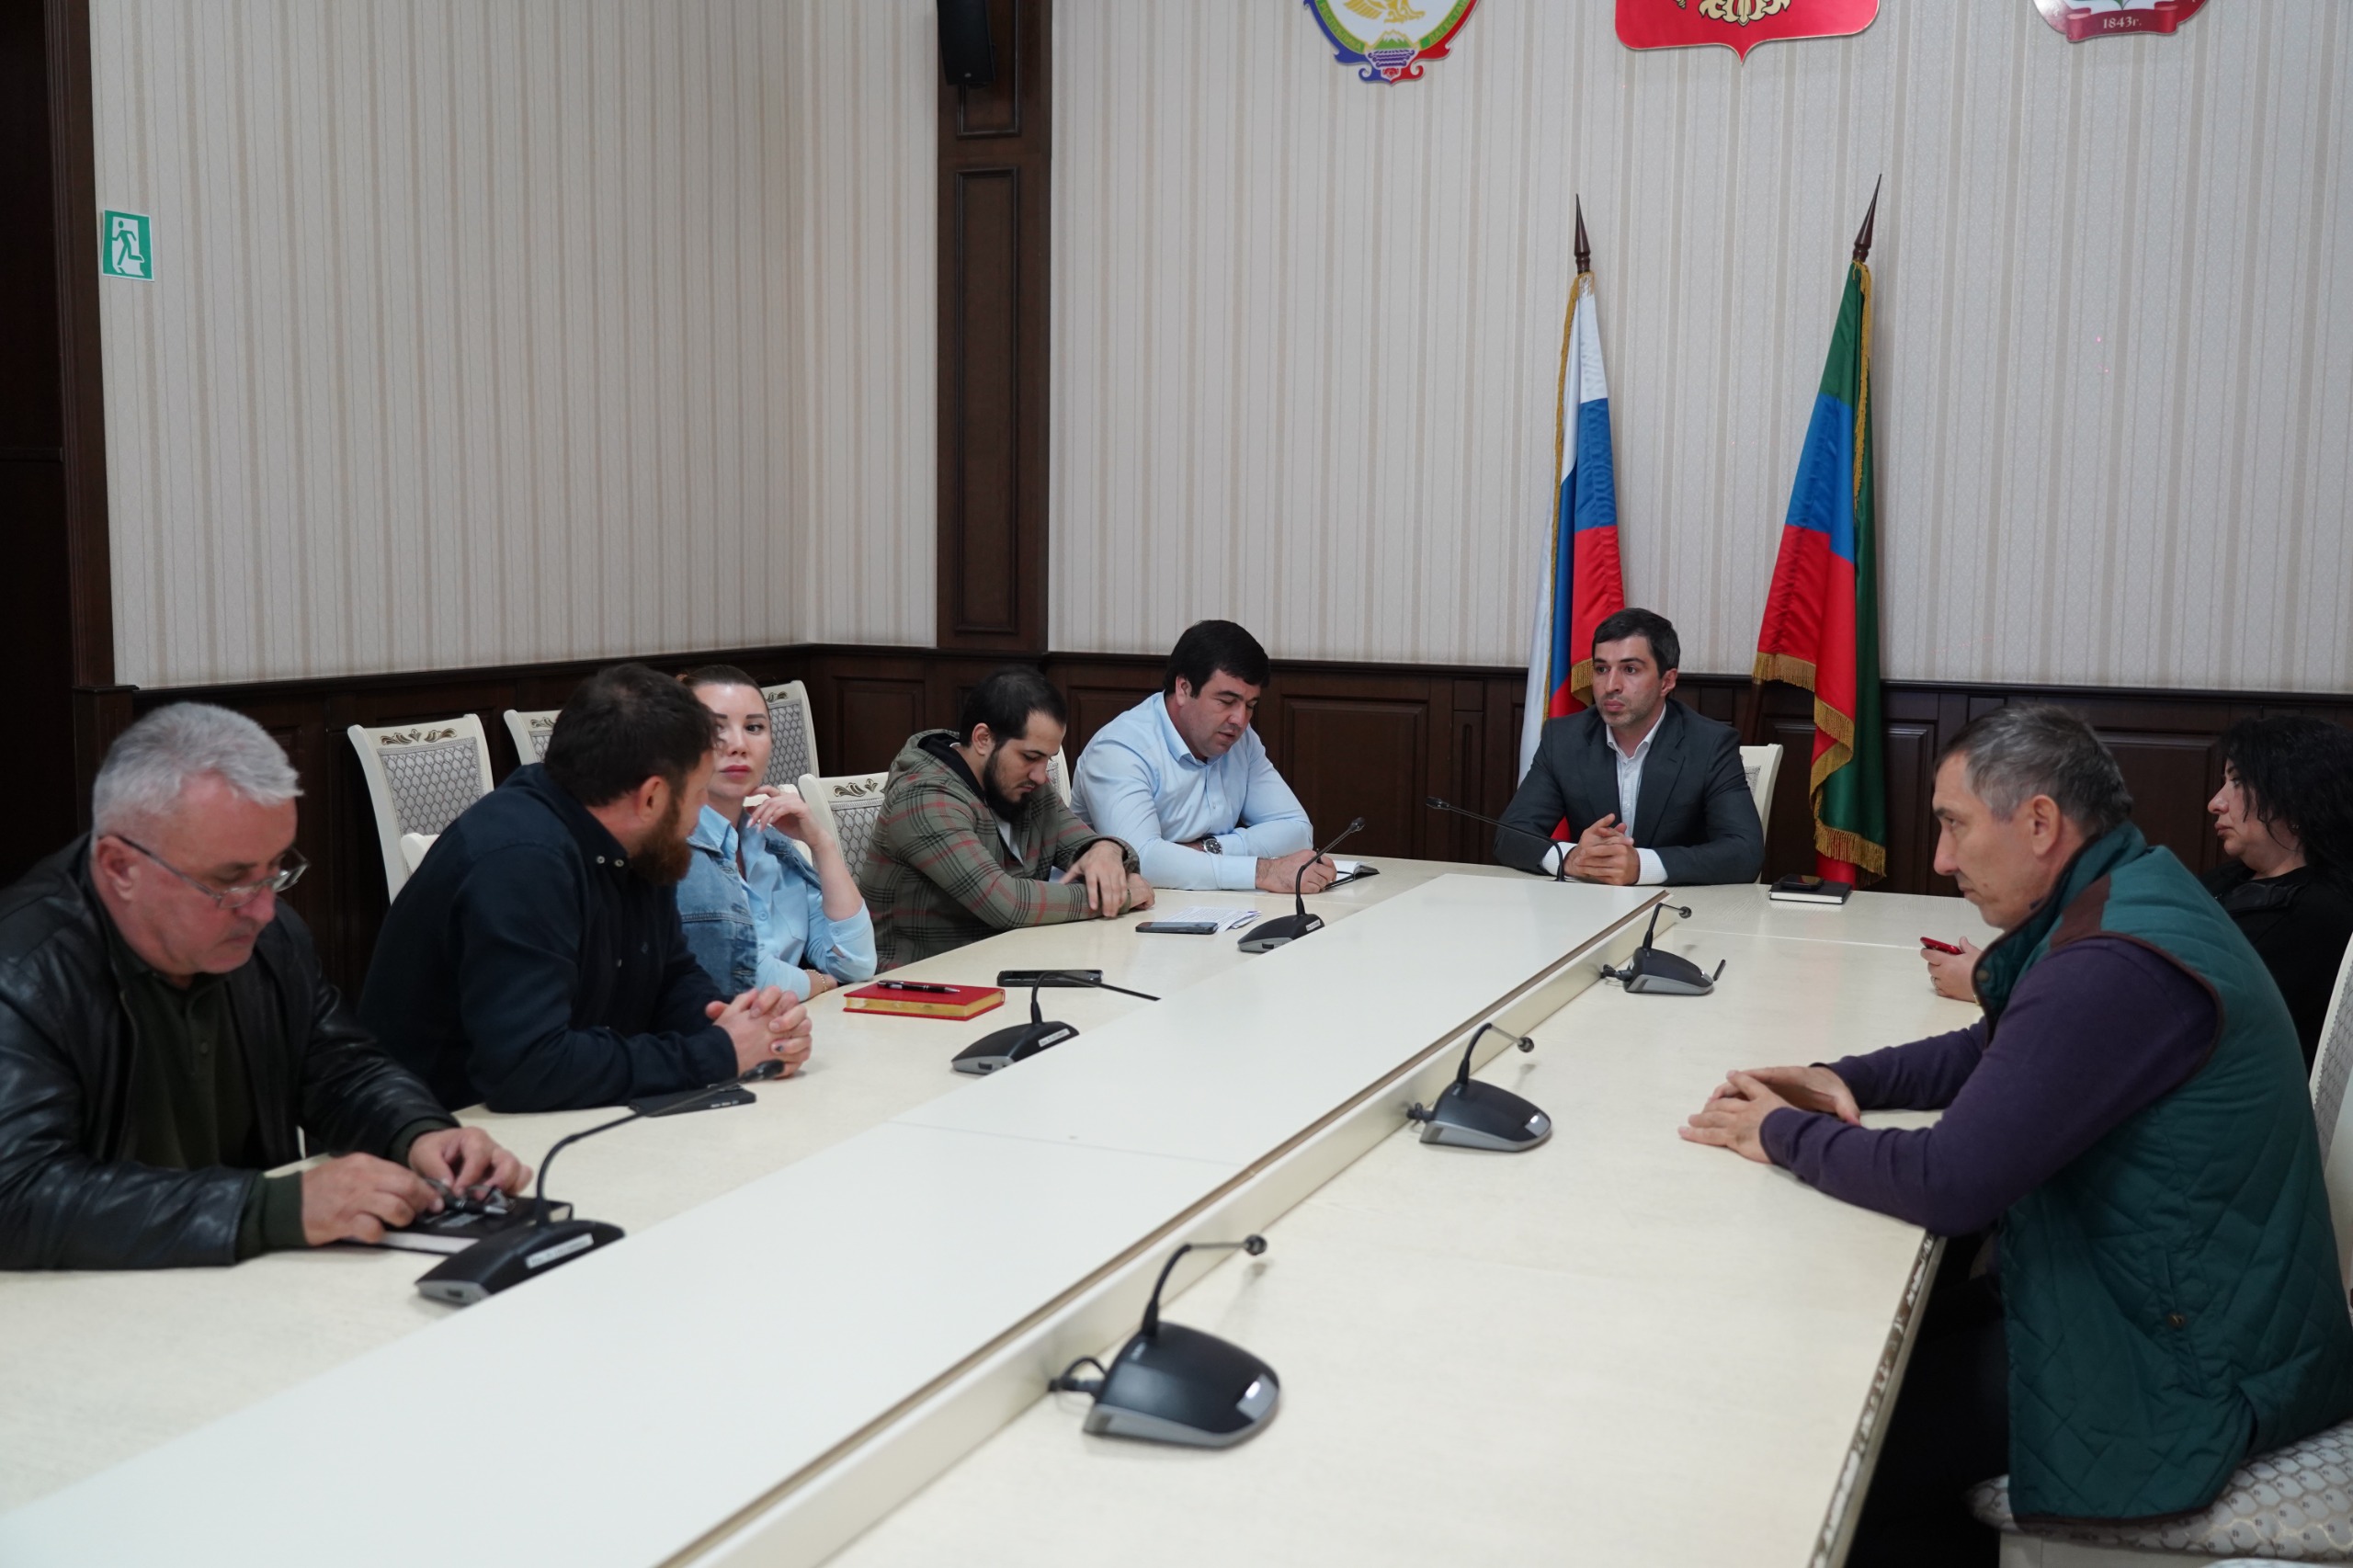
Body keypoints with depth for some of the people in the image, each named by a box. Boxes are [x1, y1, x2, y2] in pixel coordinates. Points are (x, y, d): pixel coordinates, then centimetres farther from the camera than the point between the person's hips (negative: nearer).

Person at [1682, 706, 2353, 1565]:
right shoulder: (2126, 902, 5)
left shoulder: (2117, 966, -28)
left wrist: (1784, 1132, -11)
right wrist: (1842, 1080, 2)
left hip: (2185, 1366, -9)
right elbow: (1990, 1050, 18)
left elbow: (1948, 1183, -27)